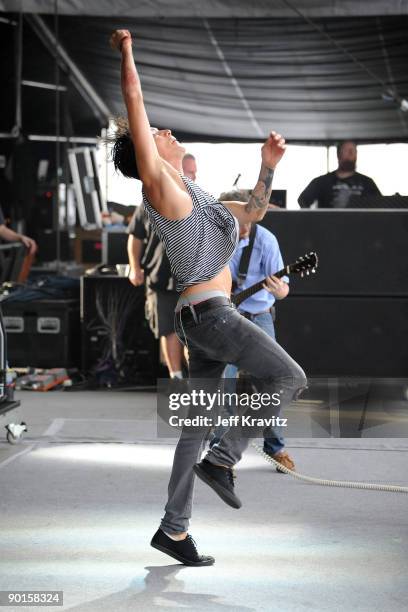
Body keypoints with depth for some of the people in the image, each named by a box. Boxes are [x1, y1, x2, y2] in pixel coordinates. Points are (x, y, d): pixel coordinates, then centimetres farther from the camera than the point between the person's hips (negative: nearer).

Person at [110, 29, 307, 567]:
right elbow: (134, 99, -9)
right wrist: (127, 51, 0)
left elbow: (253, 211, 29)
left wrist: (269, 166, 18)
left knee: (197, 424, 8)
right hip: (210, 312, -9)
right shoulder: (158, 183, -7)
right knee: (289, 377, -9)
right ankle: (223, 461, -7)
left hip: (202, 318, 9)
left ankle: (174, 530, 12)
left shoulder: (191, 196, 19)